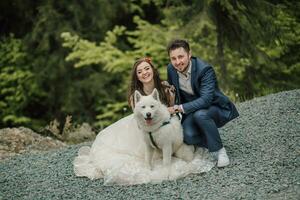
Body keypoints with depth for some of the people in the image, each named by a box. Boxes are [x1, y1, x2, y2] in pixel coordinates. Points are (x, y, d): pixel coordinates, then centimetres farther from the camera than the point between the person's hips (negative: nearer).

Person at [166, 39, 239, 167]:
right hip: (192, 111, 4)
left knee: (200, 114, -38)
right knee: (188, 136, -28)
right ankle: (211, 143, 6)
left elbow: (206, 100, -35)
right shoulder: (171, 69, -6)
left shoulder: (205, 69, -25)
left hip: (215, 108, -4)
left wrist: (180, 108, -39)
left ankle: (219, 151, -18)